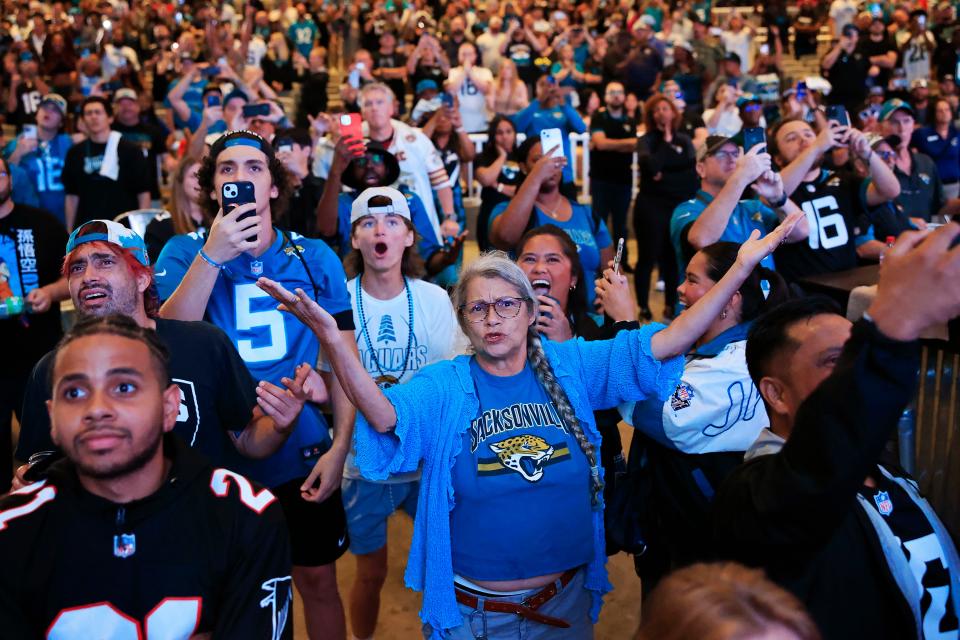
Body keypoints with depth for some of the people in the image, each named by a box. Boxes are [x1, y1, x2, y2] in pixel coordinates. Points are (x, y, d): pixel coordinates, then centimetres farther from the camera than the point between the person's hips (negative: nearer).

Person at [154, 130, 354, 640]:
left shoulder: (315, 258, -3)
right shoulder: (184, 252, -3)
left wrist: (340, 446, -9)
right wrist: (213, 256, -25)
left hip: (302, 454, 0)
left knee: (317, 581, 13)